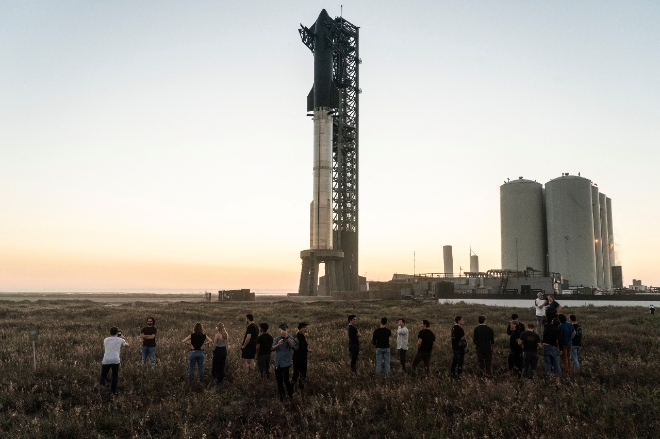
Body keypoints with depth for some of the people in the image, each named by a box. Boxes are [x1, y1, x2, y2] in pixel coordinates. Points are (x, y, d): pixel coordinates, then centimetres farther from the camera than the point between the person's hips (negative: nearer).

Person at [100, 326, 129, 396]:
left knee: (103, 374, 17)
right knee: (115, 376, 17)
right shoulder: (120, 340, 9)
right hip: (115, 360, -1)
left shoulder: (106, 340, 14)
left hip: (106, 360, 1)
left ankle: (102, 383, -12)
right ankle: (114, 391, 15)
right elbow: (127, 345, 29)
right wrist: (123, 338, 42)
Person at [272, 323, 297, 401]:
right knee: (279, 380, 11)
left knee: (286, 380, -9)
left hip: (286, 363, -4)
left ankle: (291, 394, 15)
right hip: (278, 363, 4)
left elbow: (292, 345, -29)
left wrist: (286, 336, -43)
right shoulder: (277, 338, 2)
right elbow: (272, 348, -7)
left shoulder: (290, 338, -8)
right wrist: (278, 344, -27)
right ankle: (281, 395, 30)